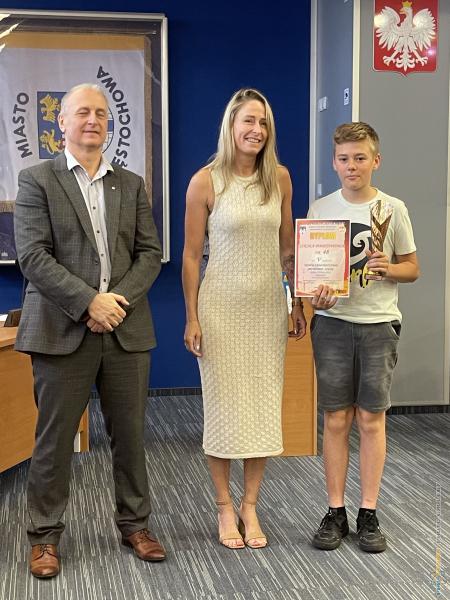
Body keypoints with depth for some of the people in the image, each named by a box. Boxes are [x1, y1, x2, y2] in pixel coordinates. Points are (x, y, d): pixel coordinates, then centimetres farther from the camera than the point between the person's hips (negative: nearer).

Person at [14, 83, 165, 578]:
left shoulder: (132, 185, 14)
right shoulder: (36, 180, 2)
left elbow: (150, 253, 7)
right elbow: (33, 256, -8)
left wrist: (119, 300, -9)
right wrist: (89, 301, -16)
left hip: (126, 329, 3)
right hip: (63, 330, -3)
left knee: (130, 434, 10)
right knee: (54, 439, 4)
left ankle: (134, 524, 26)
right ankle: (44, 536, 18)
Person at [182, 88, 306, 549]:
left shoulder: (279, 178, 4)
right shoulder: (205, 182, -7)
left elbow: (288, 247, 11)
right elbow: (191, 255, -4)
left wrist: (299, 303, 9)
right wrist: (192, 318, -6)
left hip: (268, 307, 4)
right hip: (221, 307, -3)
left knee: (264, 406, 7)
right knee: (223, 407, 4)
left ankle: (250, 505, 21)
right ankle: (225, 507, 19)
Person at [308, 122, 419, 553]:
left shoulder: (393, 209, 1)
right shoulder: (321, 209, 4)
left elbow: (412, 268, 8)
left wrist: (389, 268, -14)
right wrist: (315, 294, -13)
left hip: (378, 324, 0)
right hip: (332, 322, 1)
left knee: (372, 420, 4)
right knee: (335, 420, 5)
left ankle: (369, 514, 16)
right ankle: (335, 512, 16)